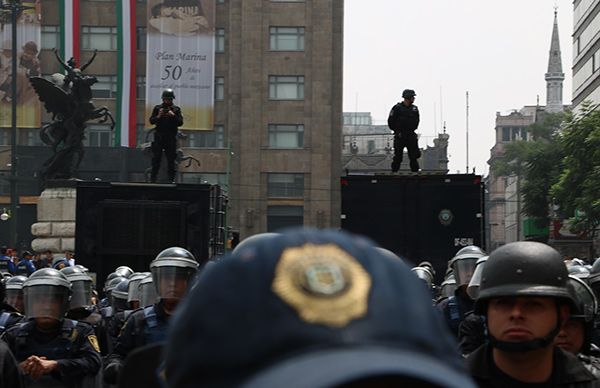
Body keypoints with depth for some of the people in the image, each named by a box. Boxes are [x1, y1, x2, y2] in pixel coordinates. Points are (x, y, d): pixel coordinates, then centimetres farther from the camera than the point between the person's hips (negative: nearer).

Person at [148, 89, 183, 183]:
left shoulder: (176, 109, 8)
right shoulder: (157, 108, 9)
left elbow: (180, 122, -1)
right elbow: (151, 121, 4)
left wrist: (173, 116, -16)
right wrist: (158, 116, -14)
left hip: (171, 138, 0)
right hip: (159, 137, 0)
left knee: (171, 159, 0)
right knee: (156, 158, -1)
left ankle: (171, 179, 3)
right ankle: (153, 179, 1)